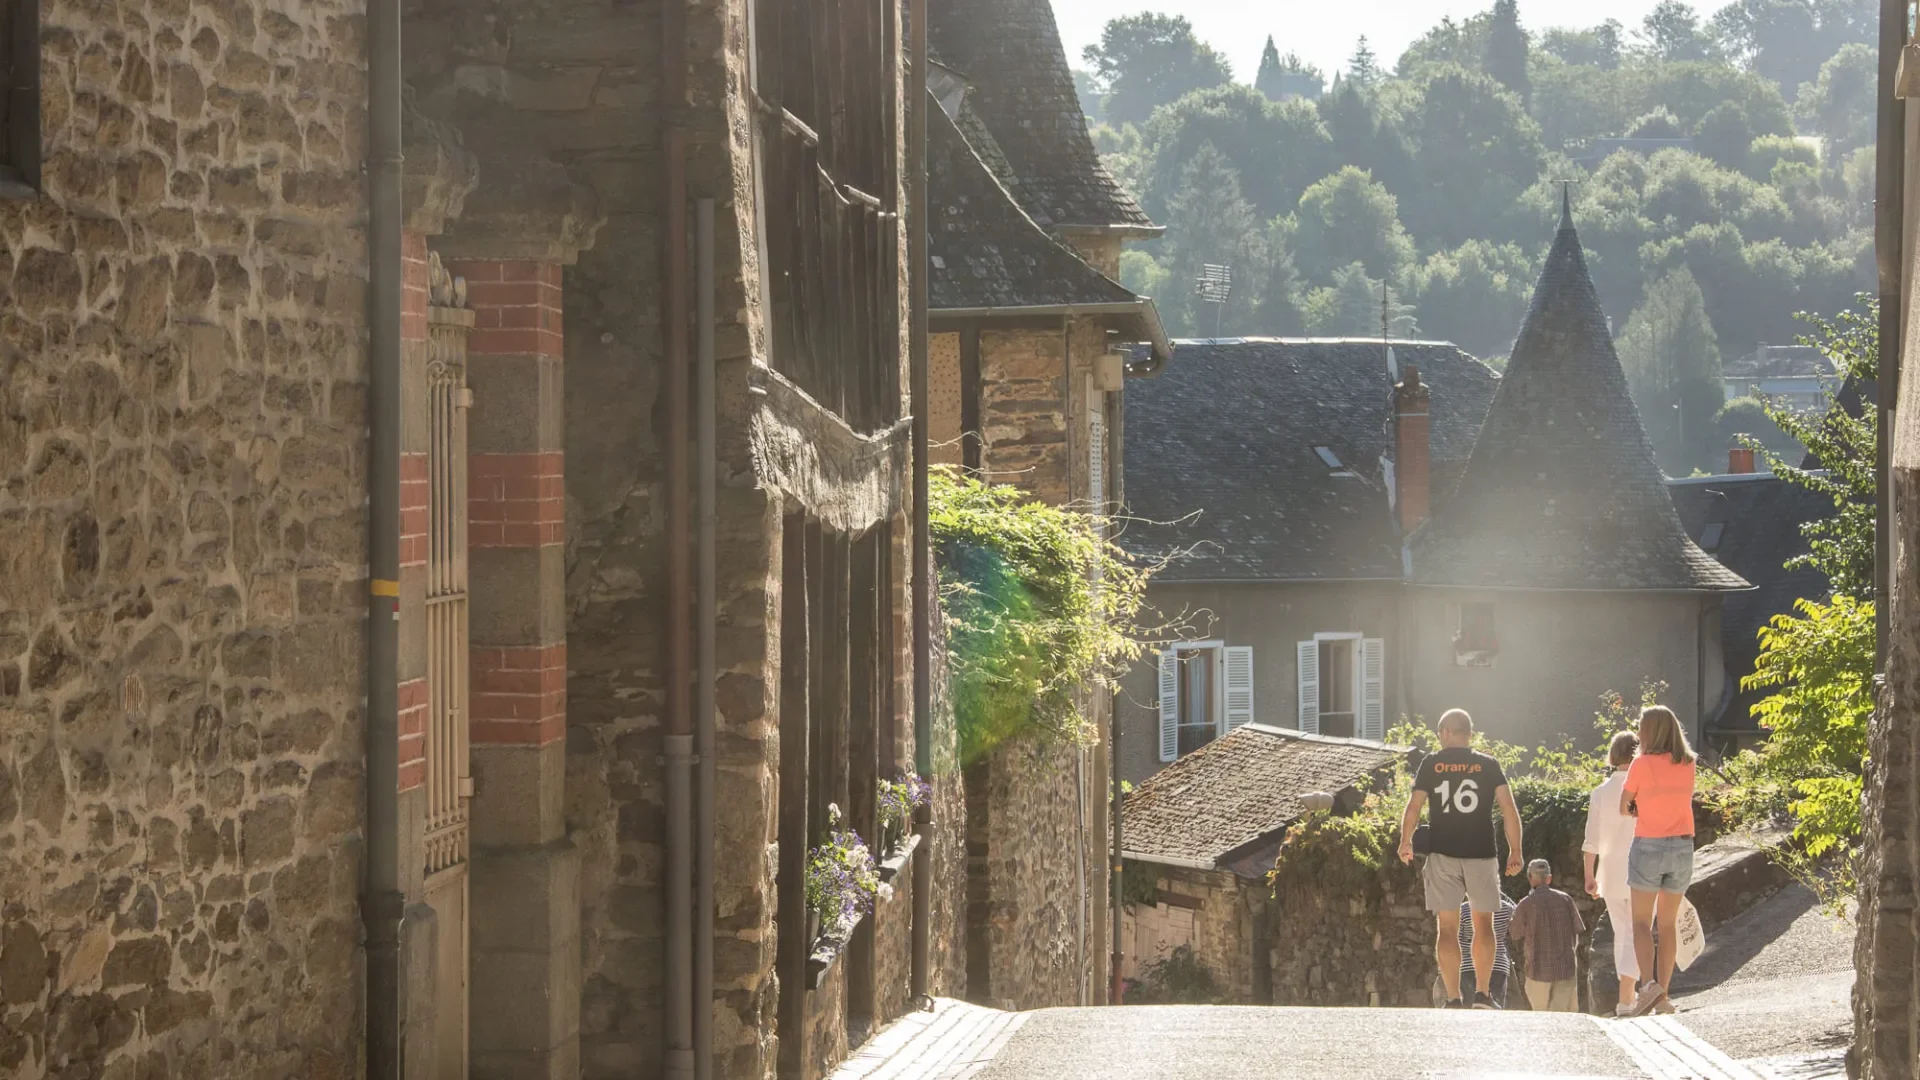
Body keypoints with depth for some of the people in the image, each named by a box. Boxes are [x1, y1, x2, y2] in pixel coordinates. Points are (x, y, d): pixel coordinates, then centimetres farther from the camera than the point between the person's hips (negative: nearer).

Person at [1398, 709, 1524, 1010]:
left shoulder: (1432, 764, 4)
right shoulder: (1488, 765, 5)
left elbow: (1413, 807, 1)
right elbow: (1509, 810, -2)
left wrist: (1405, 843, 15)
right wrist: (1515, 851, 4)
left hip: (1442, 854, 0)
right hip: (1482, 854, 0)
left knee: (1447, 928, 2)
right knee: (1483, 924, 12)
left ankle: (1454, 998, -4)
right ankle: (1482, 994, 6)